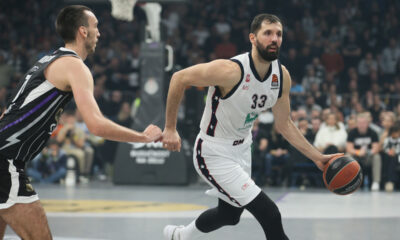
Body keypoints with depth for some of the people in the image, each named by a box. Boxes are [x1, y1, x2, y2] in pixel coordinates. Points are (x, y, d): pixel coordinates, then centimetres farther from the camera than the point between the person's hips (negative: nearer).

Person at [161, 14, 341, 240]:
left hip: (242, 148, 8)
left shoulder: (282, 76, -7)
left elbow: (284, 124, 6)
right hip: (214, 154, -8)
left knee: (230, 214, 28)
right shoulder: (231, 70, -29)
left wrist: (317, 157, 0)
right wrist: (170, 128, -18)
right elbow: (180, 78, -20)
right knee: (270, 215, -17)